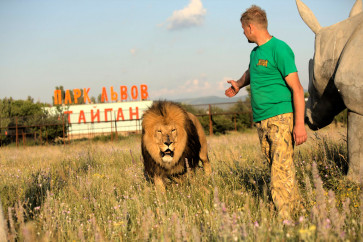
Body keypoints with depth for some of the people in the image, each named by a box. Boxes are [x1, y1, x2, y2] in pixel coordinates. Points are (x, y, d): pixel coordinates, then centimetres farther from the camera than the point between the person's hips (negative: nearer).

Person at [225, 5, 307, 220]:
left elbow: (297, 88, -13)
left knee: (282, 170, -13)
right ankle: (297, 207, 17)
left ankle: (285, 218, -13)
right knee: (275, 167, 9)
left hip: (280, 118, -8)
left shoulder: (279, 49, -9)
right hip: (261, 121, 8)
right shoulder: (255, 53, 16)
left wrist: (300, 124, -19)